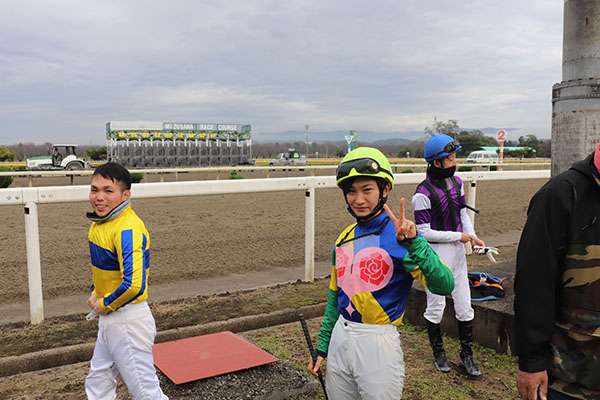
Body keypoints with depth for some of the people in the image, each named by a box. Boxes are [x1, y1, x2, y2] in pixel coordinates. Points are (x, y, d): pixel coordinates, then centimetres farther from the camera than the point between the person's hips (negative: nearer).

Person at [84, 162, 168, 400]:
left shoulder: (127, 229, -26)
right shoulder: (100, 222, 5)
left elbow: (133, 285, -35)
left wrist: (106, 304, -18)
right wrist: (96, 293, 8)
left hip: (129, 321, -9)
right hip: (109, 318, 10)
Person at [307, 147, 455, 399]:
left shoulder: (400, 236, -13)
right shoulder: (344, 238, 5)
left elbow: (444, 286, -26)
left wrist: (413, 243, -37)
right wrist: (322, 347, 15)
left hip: (378, 344, -5)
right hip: (340, 338, 6)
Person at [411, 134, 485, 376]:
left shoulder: (456, 182, 4)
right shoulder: (423, 194, -19)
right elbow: (424, 232, -18)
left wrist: (472, 236, -3)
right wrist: (458, 236, -16)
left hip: (457, 250, 7)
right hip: (436, 252, -7)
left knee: (464, 306, 12)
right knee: (436, 306, 8)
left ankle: (467, 355, 27)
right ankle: (438, 353, 28)